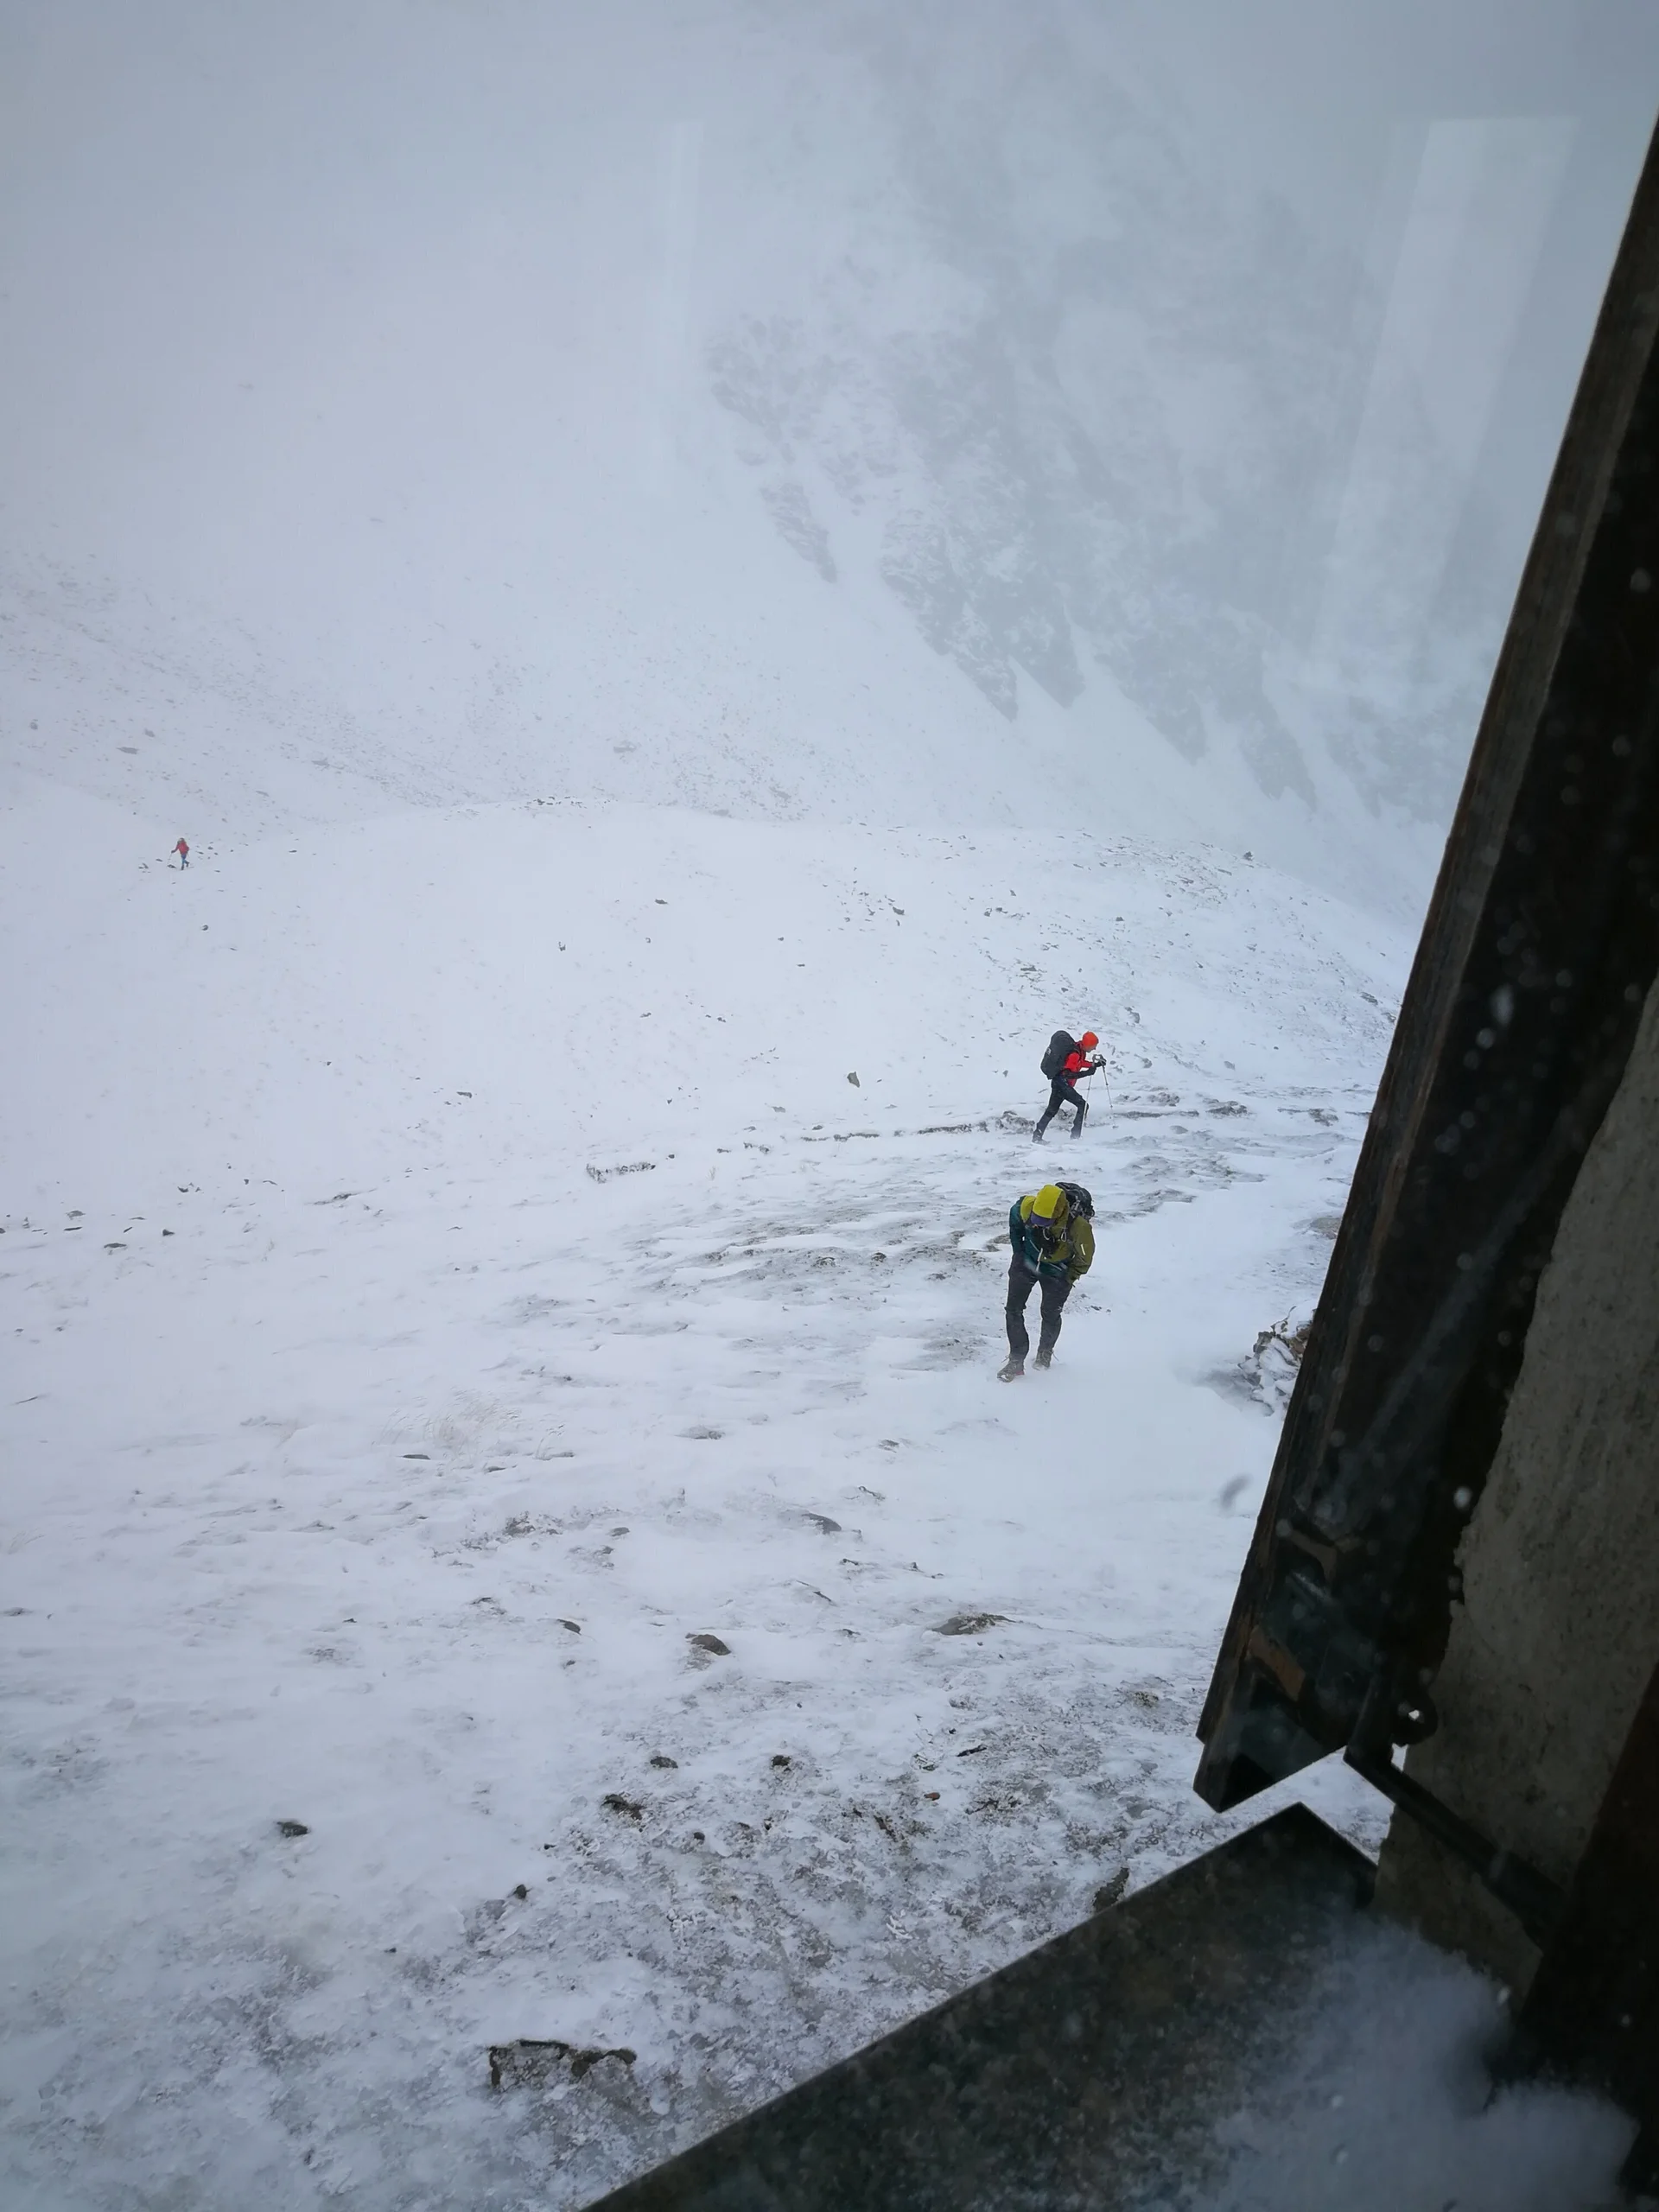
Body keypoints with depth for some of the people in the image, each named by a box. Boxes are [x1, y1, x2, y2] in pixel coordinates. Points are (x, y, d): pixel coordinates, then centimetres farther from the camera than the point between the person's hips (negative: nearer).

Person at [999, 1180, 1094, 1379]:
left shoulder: (1079, 1227, -38)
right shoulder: (1027, 1207, -31)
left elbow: (1084, 1259, -16)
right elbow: (1014, 1218, -3)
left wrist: (1067, 1279, -8)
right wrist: (1017, 1249, 1)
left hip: (1056, 1271, -2)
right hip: (1026, 1261, 2)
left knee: (1050, 1315, 12)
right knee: (1014, 1310, -1)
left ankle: (1044, 1356, 39)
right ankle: (1016, 1361, 11)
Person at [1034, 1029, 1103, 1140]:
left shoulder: (1079, 1048, 3)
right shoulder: (1075, 1054, -24)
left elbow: (1080, 1062, 22)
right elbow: (1067, 1073, -27)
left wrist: (1095, 1065, 13)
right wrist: (1087, 1073, -32)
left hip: (1058, 1082, 10)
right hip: (1062, 1084, -10)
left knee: (1052, 1110, 15)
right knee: (1083, 1105, -6)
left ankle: (1037, 1136, 17)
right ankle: (1076, 1135, -7)